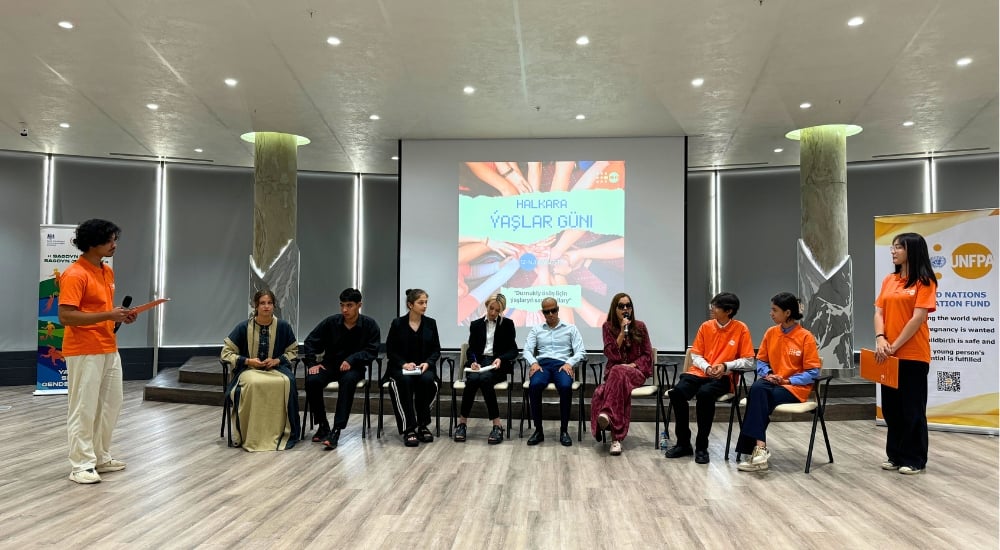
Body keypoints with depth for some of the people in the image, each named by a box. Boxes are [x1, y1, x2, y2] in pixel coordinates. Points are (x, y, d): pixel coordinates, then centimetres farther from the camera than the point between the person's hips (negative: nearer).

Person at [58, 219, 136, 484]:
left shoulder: (108, 272, 12)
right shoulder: (74, 275, -15)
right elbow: (65, 316, -21)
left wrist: (121, 315, 4)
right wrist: (108, 316, -24)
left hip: (109, 349, 9)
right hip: (84, 352, -9)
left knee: (110, 405, 14)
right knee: (84, 409, 0)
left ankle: (101, 457, 27)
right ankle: (82, 465, 9)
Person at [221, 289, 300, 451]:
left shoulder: (283, 326, 2)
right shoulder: (243, 327, -1)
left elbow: (293, 351, 14)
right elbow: (226, 352, 4)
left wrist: (278, 360, -5)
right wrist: (248, 361, -10)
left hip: (276, 368, 1)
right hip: (248, 369, -1)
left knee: (287, 383, -34)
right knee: (252, 384, -38)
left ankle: (280, 433, -21)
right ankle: (250, 437, -24)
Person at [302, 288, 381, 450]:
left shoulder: (370, 325, -5)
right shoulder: (331, 322, 0)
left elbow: (372, 351, -8)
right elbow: (310, 342, 9)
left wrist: (352, 359, -24)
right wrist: (312, 363, -5)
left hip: (354, 367, -3)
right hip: (330, 364, 3)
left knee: (348, 380, -37)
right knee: (312, 381, -27)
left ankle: (336, 431, -37)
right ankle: (322, 425, -8)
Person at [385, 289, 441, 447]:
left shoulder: (431, 323, 7)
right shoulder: (397, 323, 1)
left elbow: (436, 350, 8)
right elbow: (390, 350, 0)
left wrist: (427, 363, -12)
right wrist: (404, 363, -17)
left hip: (424, 367, 2)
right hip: (401, 367, -2)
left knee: (427, 380, -34)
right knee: (405, 381, -36)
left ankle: (422, 425, -17)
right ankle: (409, 429, -32)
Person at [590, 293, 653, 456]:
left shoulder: (640, 326, 7)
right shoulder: (608, 327, 6)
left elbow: (647, 355, 8)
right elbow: (612, 354, -4)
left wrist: (633, 365, -11)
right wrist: (623, 331, -11)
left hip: (636, 371, 0)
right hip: (613, 371, 1)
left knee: (619, 373, -37)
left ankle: (607, 414, -54)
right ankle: (616, 438, -48)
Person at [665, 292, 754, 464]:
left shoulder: (741, 329, -3)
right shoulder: (706, 326, 6)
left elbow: (748, 361, -3)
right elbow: (695, 355, 9)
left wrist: (726, 366, -18)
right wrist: (707, 368, -11)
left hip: (723, 377, -3)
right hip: (699, 372, 3)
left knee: (705, 393, -37)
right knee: (677, 392, -27)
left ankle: (702, 446, -19)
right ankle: (683, 443, -11)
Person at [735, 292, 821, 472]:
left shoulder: (806, 337, -6)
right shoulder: (770, 333, 8)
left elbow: (812, 373, -7)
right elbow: (761, 361, 15)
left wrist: (787, 380, -15)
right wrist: (768, 374, -6)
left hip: (795, 387, -4)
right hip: (772, 383, 4)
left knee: (758, 398, -32)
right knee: (756, 388, -33)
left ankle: (757, 448, -29)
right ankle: (759, 446, -39)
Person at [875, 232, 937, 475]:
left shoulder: (924, 281, -7)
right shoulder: (889, 280, 11)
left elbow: (917, 319, -14)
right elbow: (879, 312, 7)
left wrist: (895, 346, -16)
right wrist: (880, 339, -10)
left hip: (913, 355, -6)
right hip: (889, 354, 6)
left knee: (912, 408, 2)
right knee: (891, 407, 12)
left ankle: (915, 460, 14)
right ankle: (895, 455, 23)